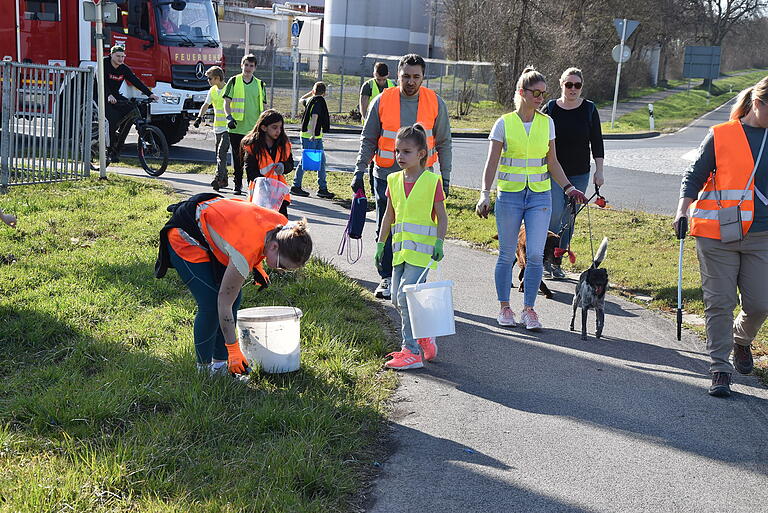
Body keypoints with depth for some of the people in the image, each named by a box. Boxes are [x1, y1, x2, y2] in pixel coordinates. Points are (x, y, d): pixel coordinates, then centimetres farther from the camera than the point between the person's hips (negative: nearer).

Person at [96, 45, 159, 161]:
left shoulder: (124, 69, 1)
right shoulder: (104, 64, -14)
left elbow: (136, 81, -6)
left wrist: (150, 94, -19)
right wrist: (108, 95, -43)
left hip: (115, 96, 6)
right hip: (100, 96, -6)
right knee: (113, 118, -26)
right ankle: (111, 150, -19)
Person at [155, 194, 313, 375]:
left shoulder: (285, 227, -18)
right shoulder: (245, 253, -39)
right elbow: (224, 303, -29)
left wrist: (257, 267, 6)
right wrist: (234, 350, -23)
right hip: (185, 236, -8)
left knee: (235, 298, 1)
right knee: (211, 304, -16)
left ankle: (219, 364, 10)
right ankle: (204, 367, 2)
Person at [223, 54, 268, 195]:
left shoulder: (260, 85, 10)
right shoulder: (234, 81, 4)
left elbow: (263, 107, 14)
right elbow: (227, 102, 3)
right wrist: (229, 117, -13)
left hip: (254, 129, 1)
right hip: (237, 128, -1)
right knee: (238, 158, 7)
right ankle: (238, 185, 18)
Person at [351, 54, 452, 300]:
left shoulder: (435, 103, 1)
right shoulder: (382, 101, -1)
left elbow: (443, 143, 8)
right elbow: (368, 139, 6)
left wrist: (445, 176, 4)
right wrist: (360, 171, -1)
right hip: (386, 176, 0)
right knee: (385, 229, 5)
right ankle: (387, 278, 17)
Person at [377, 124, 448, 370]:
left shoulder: (431, 180, -6)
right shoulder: (394, 180, 10)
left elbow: (441, 216, -3)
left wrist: (439, 242, -14)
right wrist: (381, 244, 15)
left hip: (422, 248, -7)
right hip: (400, 248, 7)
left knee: (406, 296, -14)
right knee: (397, 299, 8)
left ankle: (412, 352, -7)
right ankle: (425, 337, 28)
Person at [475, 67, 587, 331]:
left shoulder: (547, 123, 7)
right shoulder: (504, 123, -2)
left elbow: (552, 163, 13)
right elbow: (492, 163, -3)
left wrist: (569, 188, 3)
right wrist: (484, 195, -14)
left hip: (540, 195, 2)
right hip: (509, 195, -2)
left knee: (535, 254, -6)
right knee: (507, 255, 4)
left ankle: (529, 309, 8)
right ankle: (505, 308, 19)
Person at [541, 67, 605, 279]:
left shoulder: (589, 109, 3)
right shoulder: (550, 108, -1)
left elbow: (597, 142, 6)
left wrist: (599, 171, 1)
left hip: (579, 174, 2)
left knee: (569, 218, 5)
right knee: (556, 213, -15)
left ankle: (557, 262, 15)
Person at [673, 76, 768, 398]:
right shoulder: (721, 135, -2)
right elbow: (694, 176, 2)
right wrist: (682, 210, -12)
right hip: (717, 235, -3)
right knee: (719, 303, 1)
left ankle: (741, 339, 34)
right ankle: (720, 369, 11)